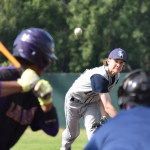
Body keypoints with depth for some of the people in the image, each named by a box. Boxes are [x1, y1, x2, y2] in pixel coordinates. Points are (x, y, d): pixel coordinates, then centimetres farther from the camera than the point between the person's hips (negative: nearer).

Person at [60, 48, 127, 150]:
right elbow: (107, 105, -45)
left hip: (91, 102, 6)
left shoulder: (116, 77, -14)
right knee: (73, 132, 12)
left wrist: (104, 116, -19)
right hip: (74, 100, -6)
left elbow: (101, 98, -6)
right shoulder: (99, 76, -40)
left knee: (93, 126, -19)